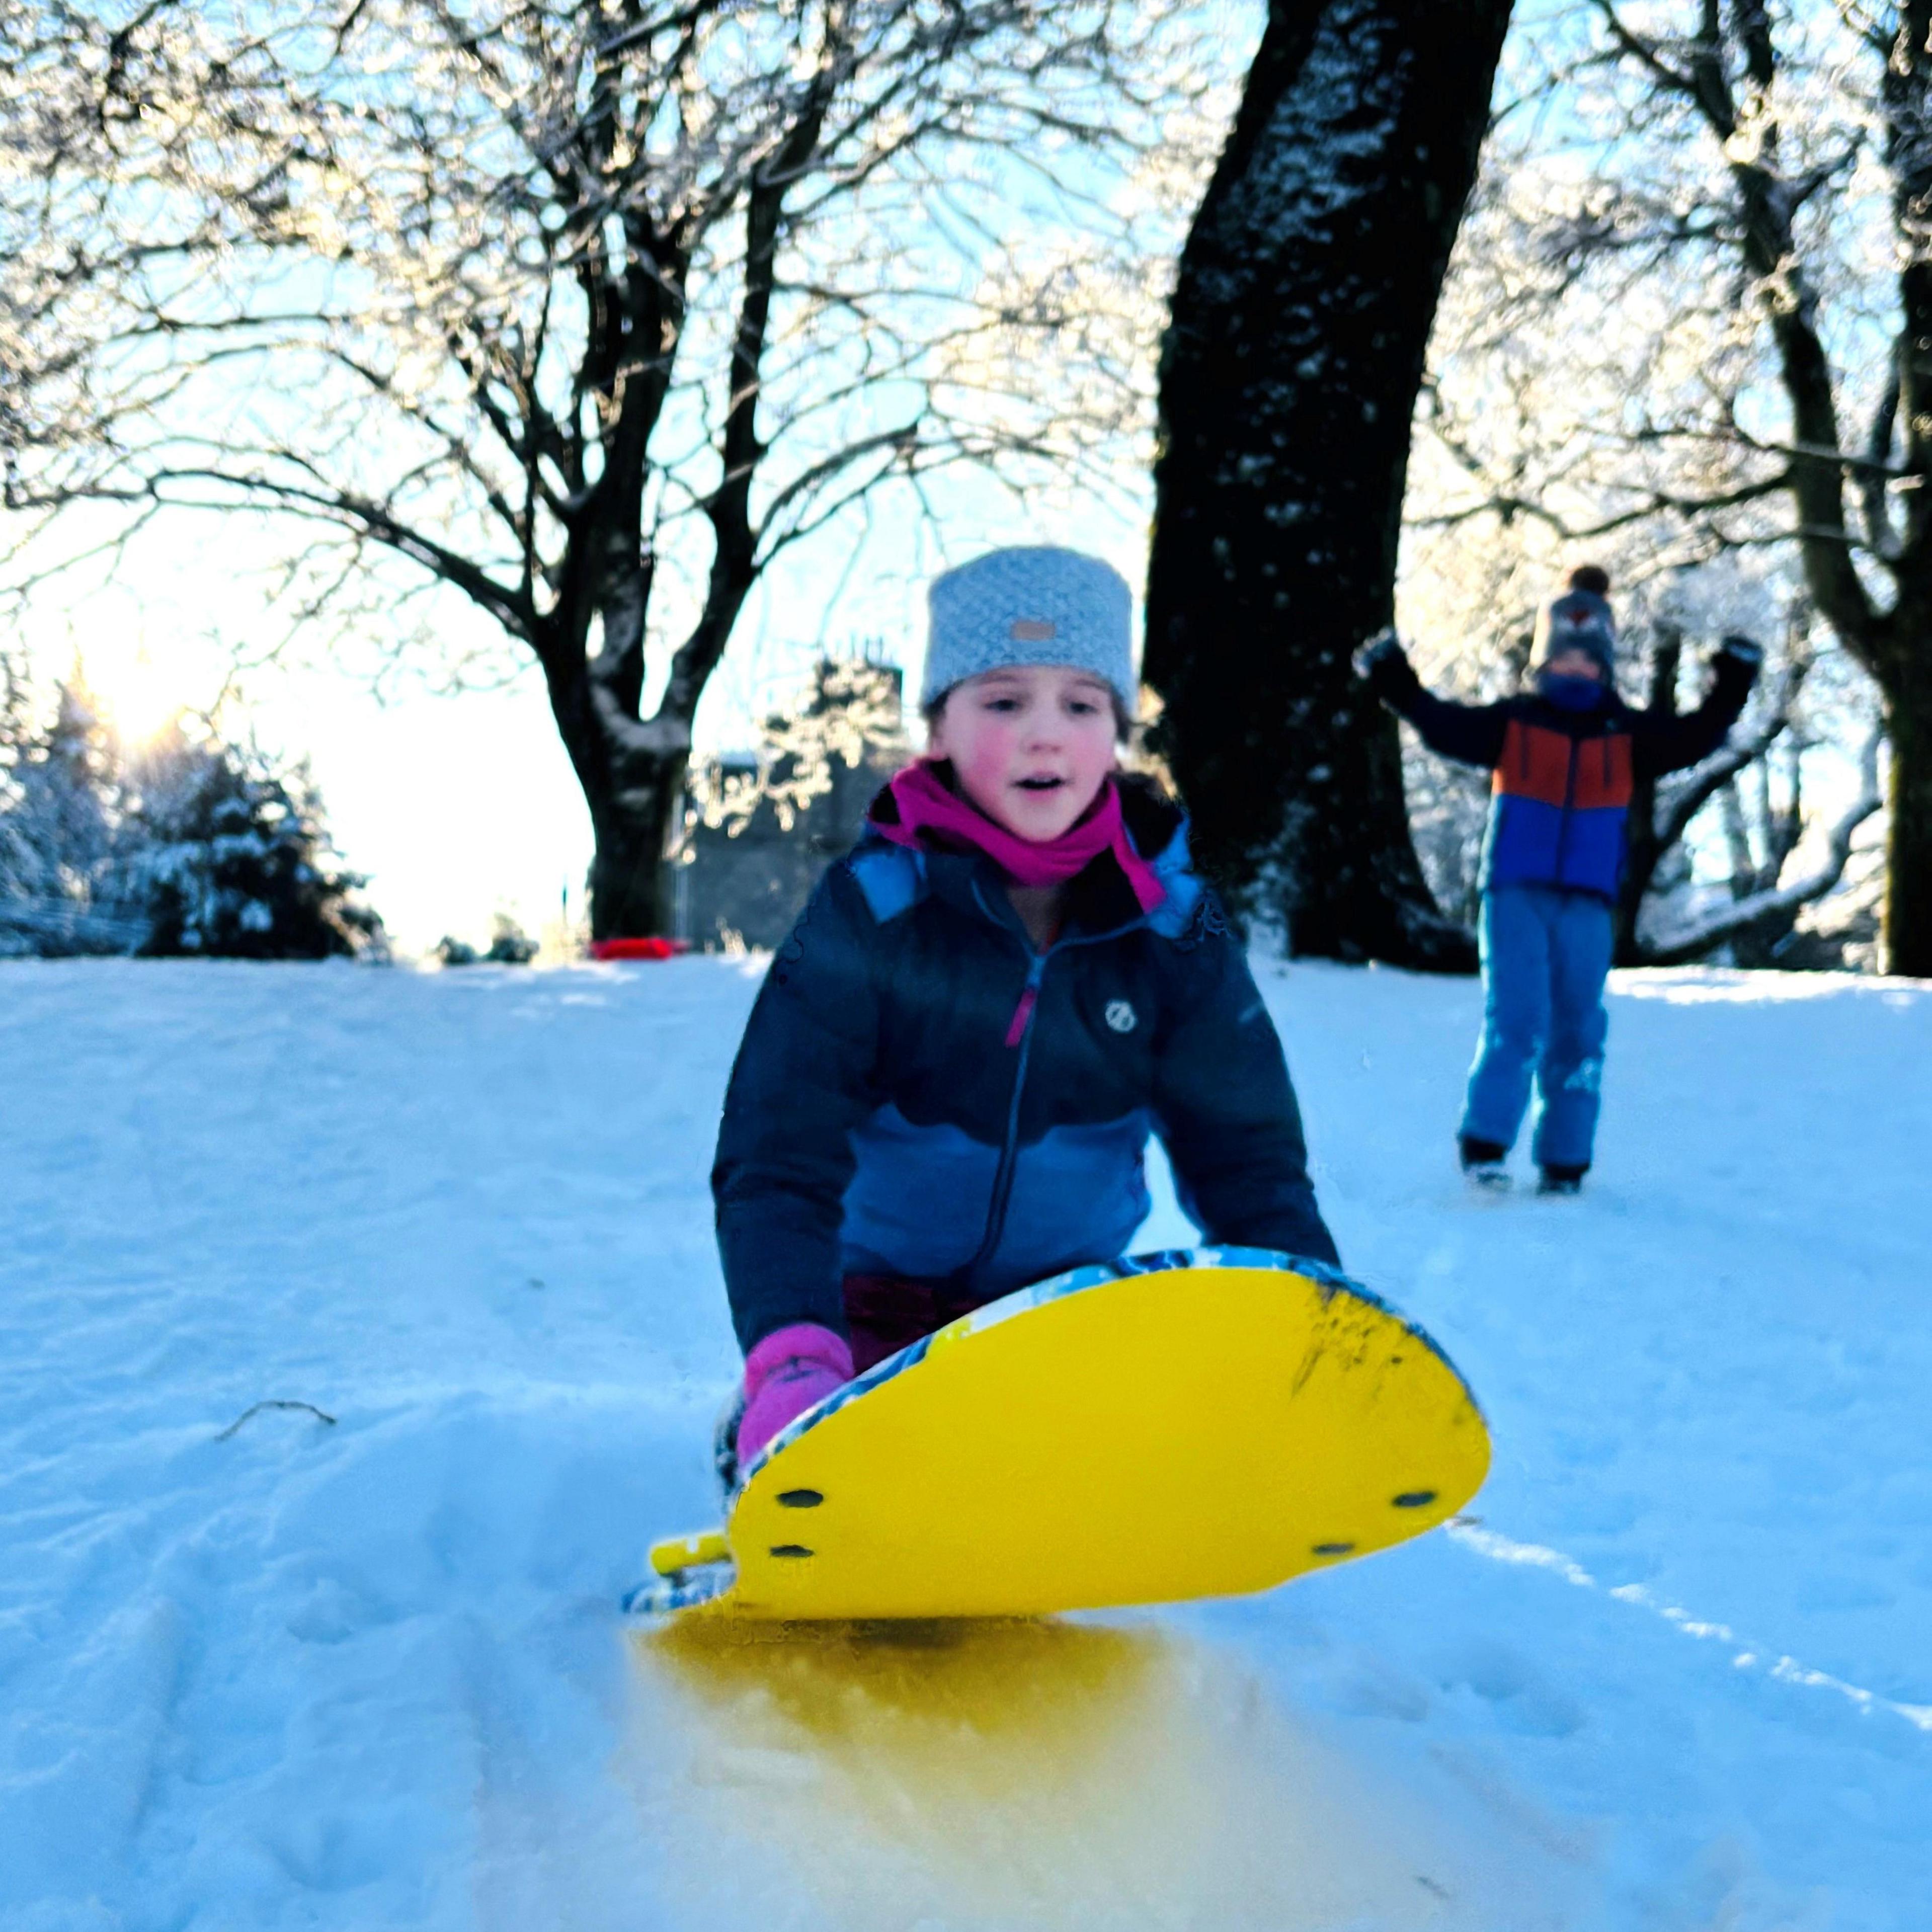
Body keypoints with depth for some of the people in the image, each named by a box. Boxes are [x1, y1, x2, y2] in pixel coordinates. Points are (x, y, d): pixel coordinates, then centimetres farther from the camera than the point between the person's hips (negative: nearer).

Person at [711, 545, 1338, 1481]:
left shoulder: (1171, 926, -11)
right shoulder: (868, 912, -20)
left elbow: (1246, 1156, -9)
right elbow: (779, 1164, -27)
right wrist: (792, 1358, -44)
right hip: (879, 1305, -2)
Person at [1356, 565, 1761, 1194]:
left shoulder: (1628, 735, 10)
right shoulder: (1511, 723, 5)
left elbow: (1695, 737, 3)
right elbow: (1444, 725, -6)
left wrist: (1730, 693, -11)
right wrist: (1397, 686, -20)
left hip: (1588, 902, 3)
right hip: (1516, 892, -2)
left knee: (1578, 1028, 5)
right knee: (1517, 1017, -13)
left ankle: (1564, 1161, 12)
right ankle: (1485, 1142, -8)